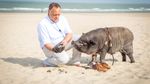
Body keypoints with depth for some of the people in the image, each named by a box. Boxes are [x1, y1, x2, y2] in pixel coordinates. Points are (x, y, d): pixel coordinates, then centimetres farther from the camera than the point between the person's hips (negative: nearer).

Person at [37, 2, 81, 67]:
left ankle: (75, 61, 1)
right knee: (63, 59, -31)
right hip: (50, 47, -6)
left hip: (63, 43, 6)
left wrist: (65, 41, -28)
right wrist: (53, 49, -42)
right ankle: (47, 62, -4)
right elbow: (46, 42, -21)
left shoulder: (62, 19, 0)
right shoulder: (42, 24, -17)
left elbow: (69, 33, -6)